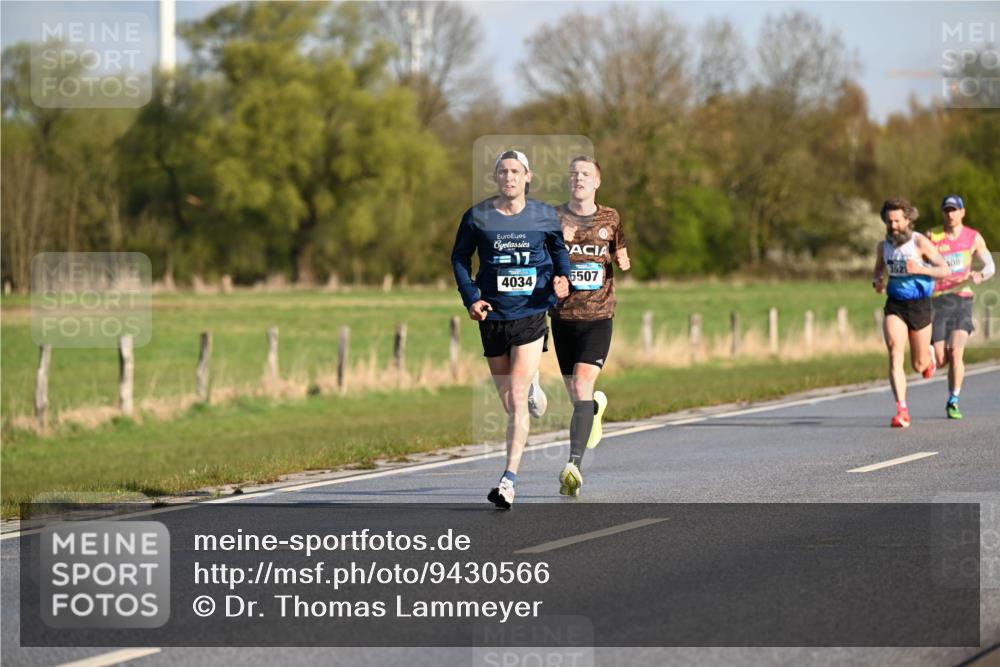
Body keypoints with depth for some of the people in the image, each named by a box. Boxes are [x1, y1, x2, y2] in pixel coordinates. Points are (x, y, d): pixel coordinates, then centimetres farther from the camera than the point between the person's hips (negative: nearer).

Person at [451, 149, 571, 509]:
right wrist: (471, 297, -5)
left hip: (530, 316, -2)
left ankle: (509, 478, -18)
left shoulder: (544, 216, 2)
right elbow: (459, 258, 8)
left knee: (516, 397, -14)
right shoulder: (477, 216, 1)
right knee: (507, 402, 10)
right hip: (493, 317, 2)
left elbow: (558, 247, 18)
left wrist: (562, 276, -1)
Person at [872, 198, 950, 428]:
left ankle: (928, 354, 49)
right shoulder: (883, 246, 2)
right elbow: (878, 269, 21)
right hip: (894, 305, 2)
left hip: (919, 305, -2)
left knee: (919, 365, 9)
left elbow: (945, 270, -9)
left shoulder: (920, 242, -12)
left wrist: (920, 270, -25)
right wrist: (877, 282, -3)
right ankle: (902, 411, -22)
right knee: (894, 356, -19)